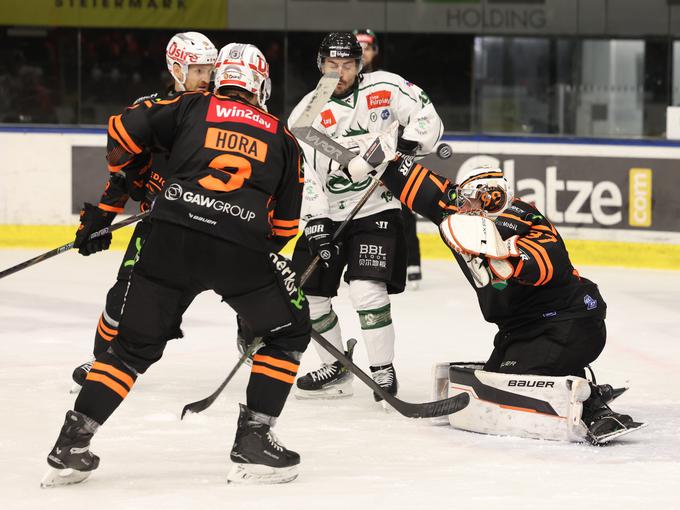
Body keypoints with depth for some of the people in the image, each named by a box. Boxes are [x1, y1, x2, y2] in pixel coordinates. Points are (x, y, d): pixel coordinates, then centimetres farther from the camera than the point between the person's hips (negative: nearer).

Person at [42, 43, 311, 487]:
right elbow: (286, 223, 21)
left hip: (172, 242, 1)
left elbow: (124, 133, 10)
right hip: (240, 248, -1)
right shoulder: (282, 137, 20)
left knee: (134, 345, 16)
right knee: (290, 332, 20)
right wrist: (266, 256, 39)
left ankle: (71, 445, 10)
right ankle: (254, 442, 11)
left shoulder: (191, 107, 17)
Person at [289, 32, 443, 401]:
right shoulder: (305, 115, -2)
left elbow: (427, 120, -5)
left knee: (366, 288, -21)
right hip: (327, 214, 4)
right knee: (307, 294, 3)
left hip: (377, 209, -4)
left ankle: (383, 371, -8)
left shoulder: (385, 88, -6)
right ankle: (337, 370, 20)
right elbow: (303, 177, -7)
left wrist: (404, 145, -23)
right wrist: (316, 225, -16)